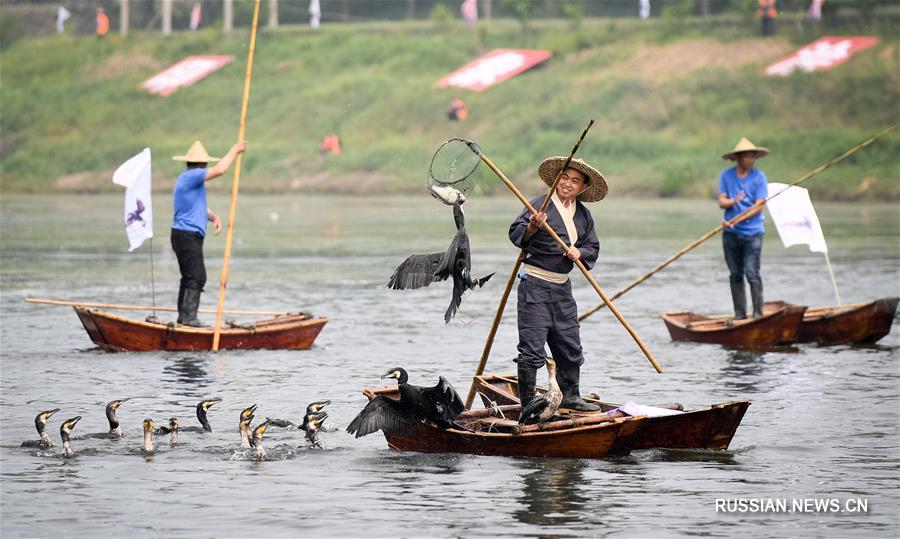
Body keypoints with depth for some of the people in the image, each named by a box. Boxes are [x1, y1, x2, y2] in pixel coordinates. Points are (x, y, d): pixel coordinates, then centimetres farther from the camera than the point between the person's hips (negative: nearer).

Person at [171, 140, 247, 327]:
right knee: (197, 277, -13)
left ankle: (183, 316, 18)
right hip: (188, 235, -11)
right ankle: (189, 317, -18)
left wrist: (213, 216, 5)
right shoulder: (191, 176, -13)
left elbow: (200, 206, 24)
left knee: (189, 277, 15)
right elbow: (219, 170, -22)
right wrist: (235, 150, -10)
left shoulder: (188, 179, 20)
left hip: (184, 235, 11)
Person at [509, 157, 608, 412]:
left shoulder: (583, 214, 11)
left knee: (570, 346, 16)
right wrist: (532, 227, -38)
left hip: (562, 286, 7)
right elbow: (515, 233, -18)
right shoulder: (541, 205, -10)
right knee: (532, 346, -8)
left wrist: (580, 252, -7)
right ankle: (528, 403, -5)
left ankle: (569, 395, 30)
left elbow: (592, 247, 14)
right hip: (535, 284, -7)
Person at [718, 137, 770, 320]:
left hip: (753, 231, -3)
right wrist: (734, 201, -23)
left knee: (752, 273, -12)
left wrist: (736, 220, -17)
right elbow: (722, 202, 0)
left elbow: (759, 206, -9)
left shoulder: (759, 177, -2)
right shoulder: (726, 175, 5)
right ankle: (739, 314, 14)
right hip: (731, 234, 3)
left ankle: (758, 312, -8)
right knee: (735, 275, 7)